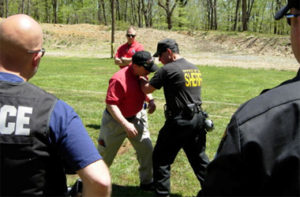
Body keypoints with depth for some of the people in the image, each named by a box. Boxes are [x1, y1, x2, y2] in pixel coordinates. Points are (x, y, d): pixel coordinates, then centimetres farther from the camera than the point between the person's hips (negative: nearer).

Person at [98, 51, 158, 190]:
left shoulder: (142, 75, -6)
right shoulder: (119, 79, -31)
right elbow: (110, 104, -31)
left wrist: (150, 101, -7)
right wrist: (125, 124, -35)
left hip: (135, 118, 7)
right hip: (115, 120, -6)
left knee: (147, 150, 4)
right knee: (104, 154, 7)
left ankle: (147, 182, 22)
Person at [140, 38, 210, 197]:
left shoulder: (167, 69, -10)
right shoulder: (195, 69, 13)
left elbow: (147, 89, -4)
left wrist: (141, 78, 16)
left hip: (179, 121, -7)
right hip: (198, 119, 7)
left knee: (161, 158, 5)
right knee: (198, 157, 20)